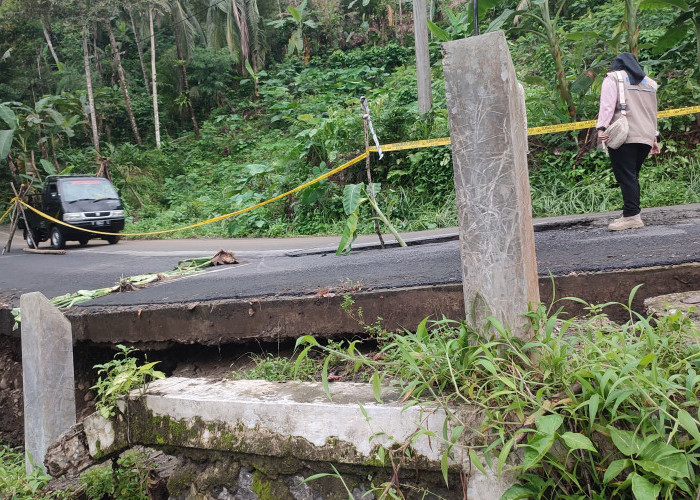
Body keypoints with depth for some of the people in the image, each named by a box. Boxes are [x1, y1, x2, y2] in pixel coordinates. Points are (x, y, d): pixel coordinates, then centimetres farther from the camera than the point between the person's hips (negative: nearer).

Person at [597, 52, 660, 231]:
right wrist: (654, 137, 28)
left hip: (623, 136, -6)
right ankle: (633, 214, 8)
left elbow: (607, 105, -8)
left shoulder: (613, 78, 6)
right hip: (645, 136, 6)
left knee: (625, 177, -9)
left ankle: (632, 215, -16)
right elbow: (652, 111, 25)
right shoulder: (649, 82, 24)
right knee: (632, 177, 11)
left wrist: (601, 128, -15)